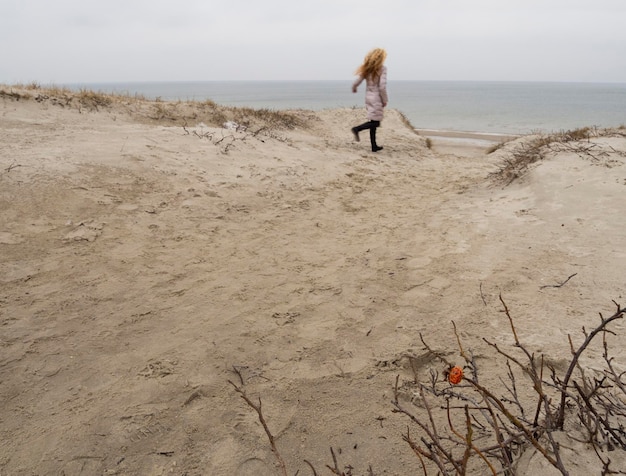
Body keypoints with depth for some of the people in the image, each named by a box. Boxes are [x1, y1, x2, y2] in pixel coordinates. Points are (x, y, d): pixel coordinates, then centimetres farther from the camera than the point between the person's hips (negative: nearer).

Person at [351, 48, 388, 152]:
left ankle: (374, 146, 15)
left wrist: (354, 89, 26)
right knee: (375, 122, 0)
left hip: (368, 97, 7)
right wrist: (385, 101, -7)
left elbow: (356, 82, 3)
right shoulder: (382, 68, -12)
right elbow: (382, 87, -18)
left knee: (373, 122, 12)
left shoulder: (366, 68, 5)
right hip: (377, 99, -7)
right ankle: (357, 129, -17)